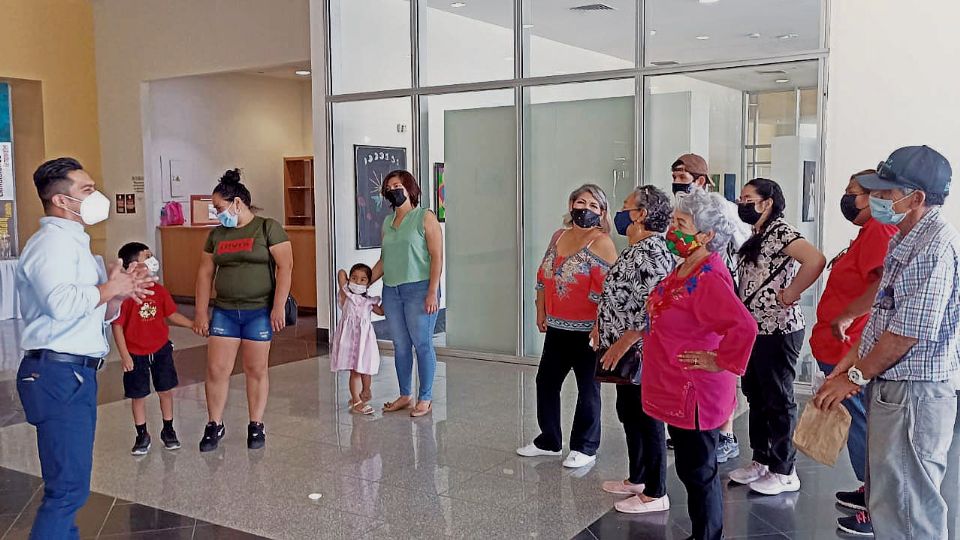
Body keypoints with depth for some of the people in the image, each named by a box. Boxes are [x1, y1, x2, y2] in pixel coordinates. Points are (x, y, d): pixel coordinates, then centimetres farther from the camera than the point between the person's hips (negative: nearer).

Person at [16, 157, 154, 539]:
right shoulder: (53, 241, -11)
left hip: (76, 374, 11)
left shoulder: (73, 242, 21)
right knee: (68, 486, -10)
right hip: (59, 374, -11)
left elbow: (95, 316, 25)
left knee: (69, 480, 18)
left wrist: (120, 292, 7)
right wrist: (107, 290, -15)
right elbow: (61, 303, -31)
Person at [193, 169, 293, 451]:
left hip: (259, 312, -4)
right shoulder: (216, 234, 11)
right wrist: (201, 313, 7)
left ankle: (256, 425, 18)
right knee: (216, 369, 1)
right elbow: (205, 273, 12)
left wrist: (278, 307, -15)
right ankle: (215, 425, 17)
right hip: (224, 311, 4)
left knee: (256, 369, 5)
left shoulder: (268, 228, -5)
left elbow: (285, 267, -11)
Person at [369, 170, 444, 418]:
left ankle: (425, 399, 8)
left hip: (418, 289, -6)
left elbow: (437, 256, -8)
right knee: (400, 346, 10)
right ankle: (405, 395, 21)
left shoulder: (425, 217, -3)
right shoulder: (387, 222, 15)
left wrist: (432, 292, -15)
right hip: (391, 290, 6)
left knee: (422, 344, -2)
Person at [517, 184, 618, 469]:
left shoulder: (601, 243, -13)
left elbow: (607, 290, -19)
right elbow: (543, 277, 15)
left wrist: (599, 327, -21)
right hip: (556, 327, 7)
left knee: (588, 388, 7)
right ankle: (549, 440, 30)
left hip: (586, 330, -7)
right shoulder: (559, 236, 9)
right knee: (546, 381, 14)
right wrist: (541, 311, 13)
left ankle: (585, 448, 21)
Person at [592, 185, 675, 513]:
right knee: (628, 413, 19)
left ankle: (655, 494, 11)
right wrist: (602, 327, 18)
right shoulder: (637, 249, 13)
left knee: (646, 418, -1)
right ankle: (637, 479, 33)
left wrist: (623, 343, -24)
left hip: (638, 351, -11)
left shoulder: (651, 252, -20)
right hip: (625, 352, 11)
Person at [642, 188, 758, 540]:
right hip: (678, 392, 10)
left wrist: (721, 363, -24)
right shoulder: (685, 270, 7)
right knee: (696, 470, 20)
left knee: (697, 472, 3)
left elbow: (744, 327, -35)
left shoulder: (708, 278, -24)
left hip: (694, 395, -10)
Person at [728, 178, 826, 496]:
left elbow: (815, 260, -31)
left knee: (778, 400, 0)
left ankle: (784, 472, 12)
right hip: (754, 329, 10)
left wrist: (791, 294, -22)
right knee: (756, 397, 16)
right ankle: (761, 461, 29)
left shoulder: (780, 231, -15)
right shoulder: (756, 237, 14)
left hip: (778, 330, -10)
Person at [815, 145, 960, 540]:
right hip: (893, 388, 10)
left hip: (915, 393, -10)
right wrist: (855, 358, 13)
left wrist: (856, 376, -14)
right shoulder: (908, 240, 14)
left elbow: (911, 330, -23)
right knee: (887, 495, 19)